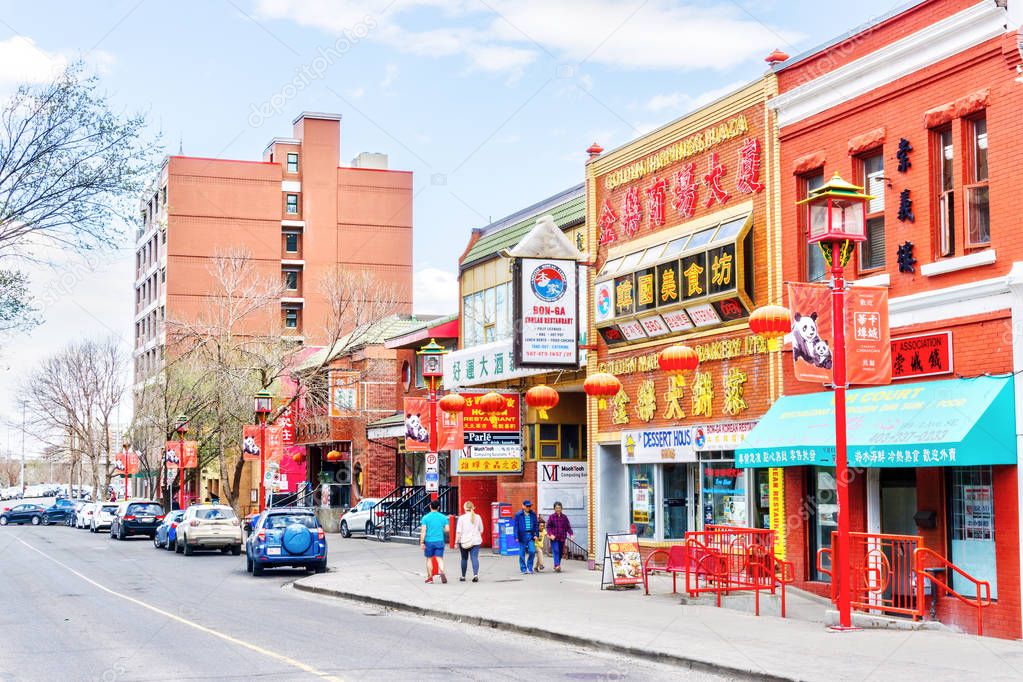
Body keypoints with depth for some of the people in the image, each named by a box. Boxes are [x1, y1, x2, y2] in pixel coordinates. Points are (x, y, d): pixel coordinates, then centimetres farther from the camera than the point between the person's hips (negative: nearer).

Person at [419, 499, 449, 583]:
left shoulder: (425, 517, -4)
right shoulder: (443, 517, 2)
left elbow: (423, 531, -9)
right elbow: (447, 529, 1)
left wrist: (421, 542, -6)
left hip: (429, 541, -1)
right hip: (439, 541, 1)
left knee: (429, 559, 13)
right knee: (440, 558, 1)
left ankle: (430, 577, 16)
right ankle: (442, 572, -25)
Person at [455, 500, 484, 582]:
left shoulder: (462, 518, -6)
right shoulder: (477, 517, 2)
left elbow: (458, 532, -8)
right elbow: (481, 530, 11)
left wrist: (457, 542, -2)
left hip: (464, 542, -1)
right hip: (475, 541, 1)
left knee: (464, 559, 12)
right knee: (474, 558, -4)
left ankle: (463, 577, 21)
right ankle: (475, 574, -23)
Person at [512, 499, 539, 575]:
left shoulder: (533, 514, 7)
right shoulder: (518, 515, 0)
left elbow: (536, 525, 11)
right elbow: (516, 526, 0)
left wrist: (536, 535, 2)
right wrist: (516, 537, -6)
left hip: (531, 536, 2)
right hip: (522, 536, -2)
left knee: (532, 551, -9)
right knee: (522, 554, 1)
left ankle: (530, 567, 9)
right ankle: (523, 569, 12)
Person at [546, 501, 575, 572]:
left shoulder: (564, 517, 9)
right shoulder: (551, 517, 1)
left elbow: (568, 527, 10)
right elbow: (548, 527, -1)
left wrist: (571, 534, -5)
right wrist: (551, 534, -15)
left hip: (562, 538, 3)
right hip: (554, 538, -3)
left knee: (560, 552, 8)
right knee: (556, 551, -15)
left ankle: (557, 566, 21)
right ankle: (557, 566, -23)